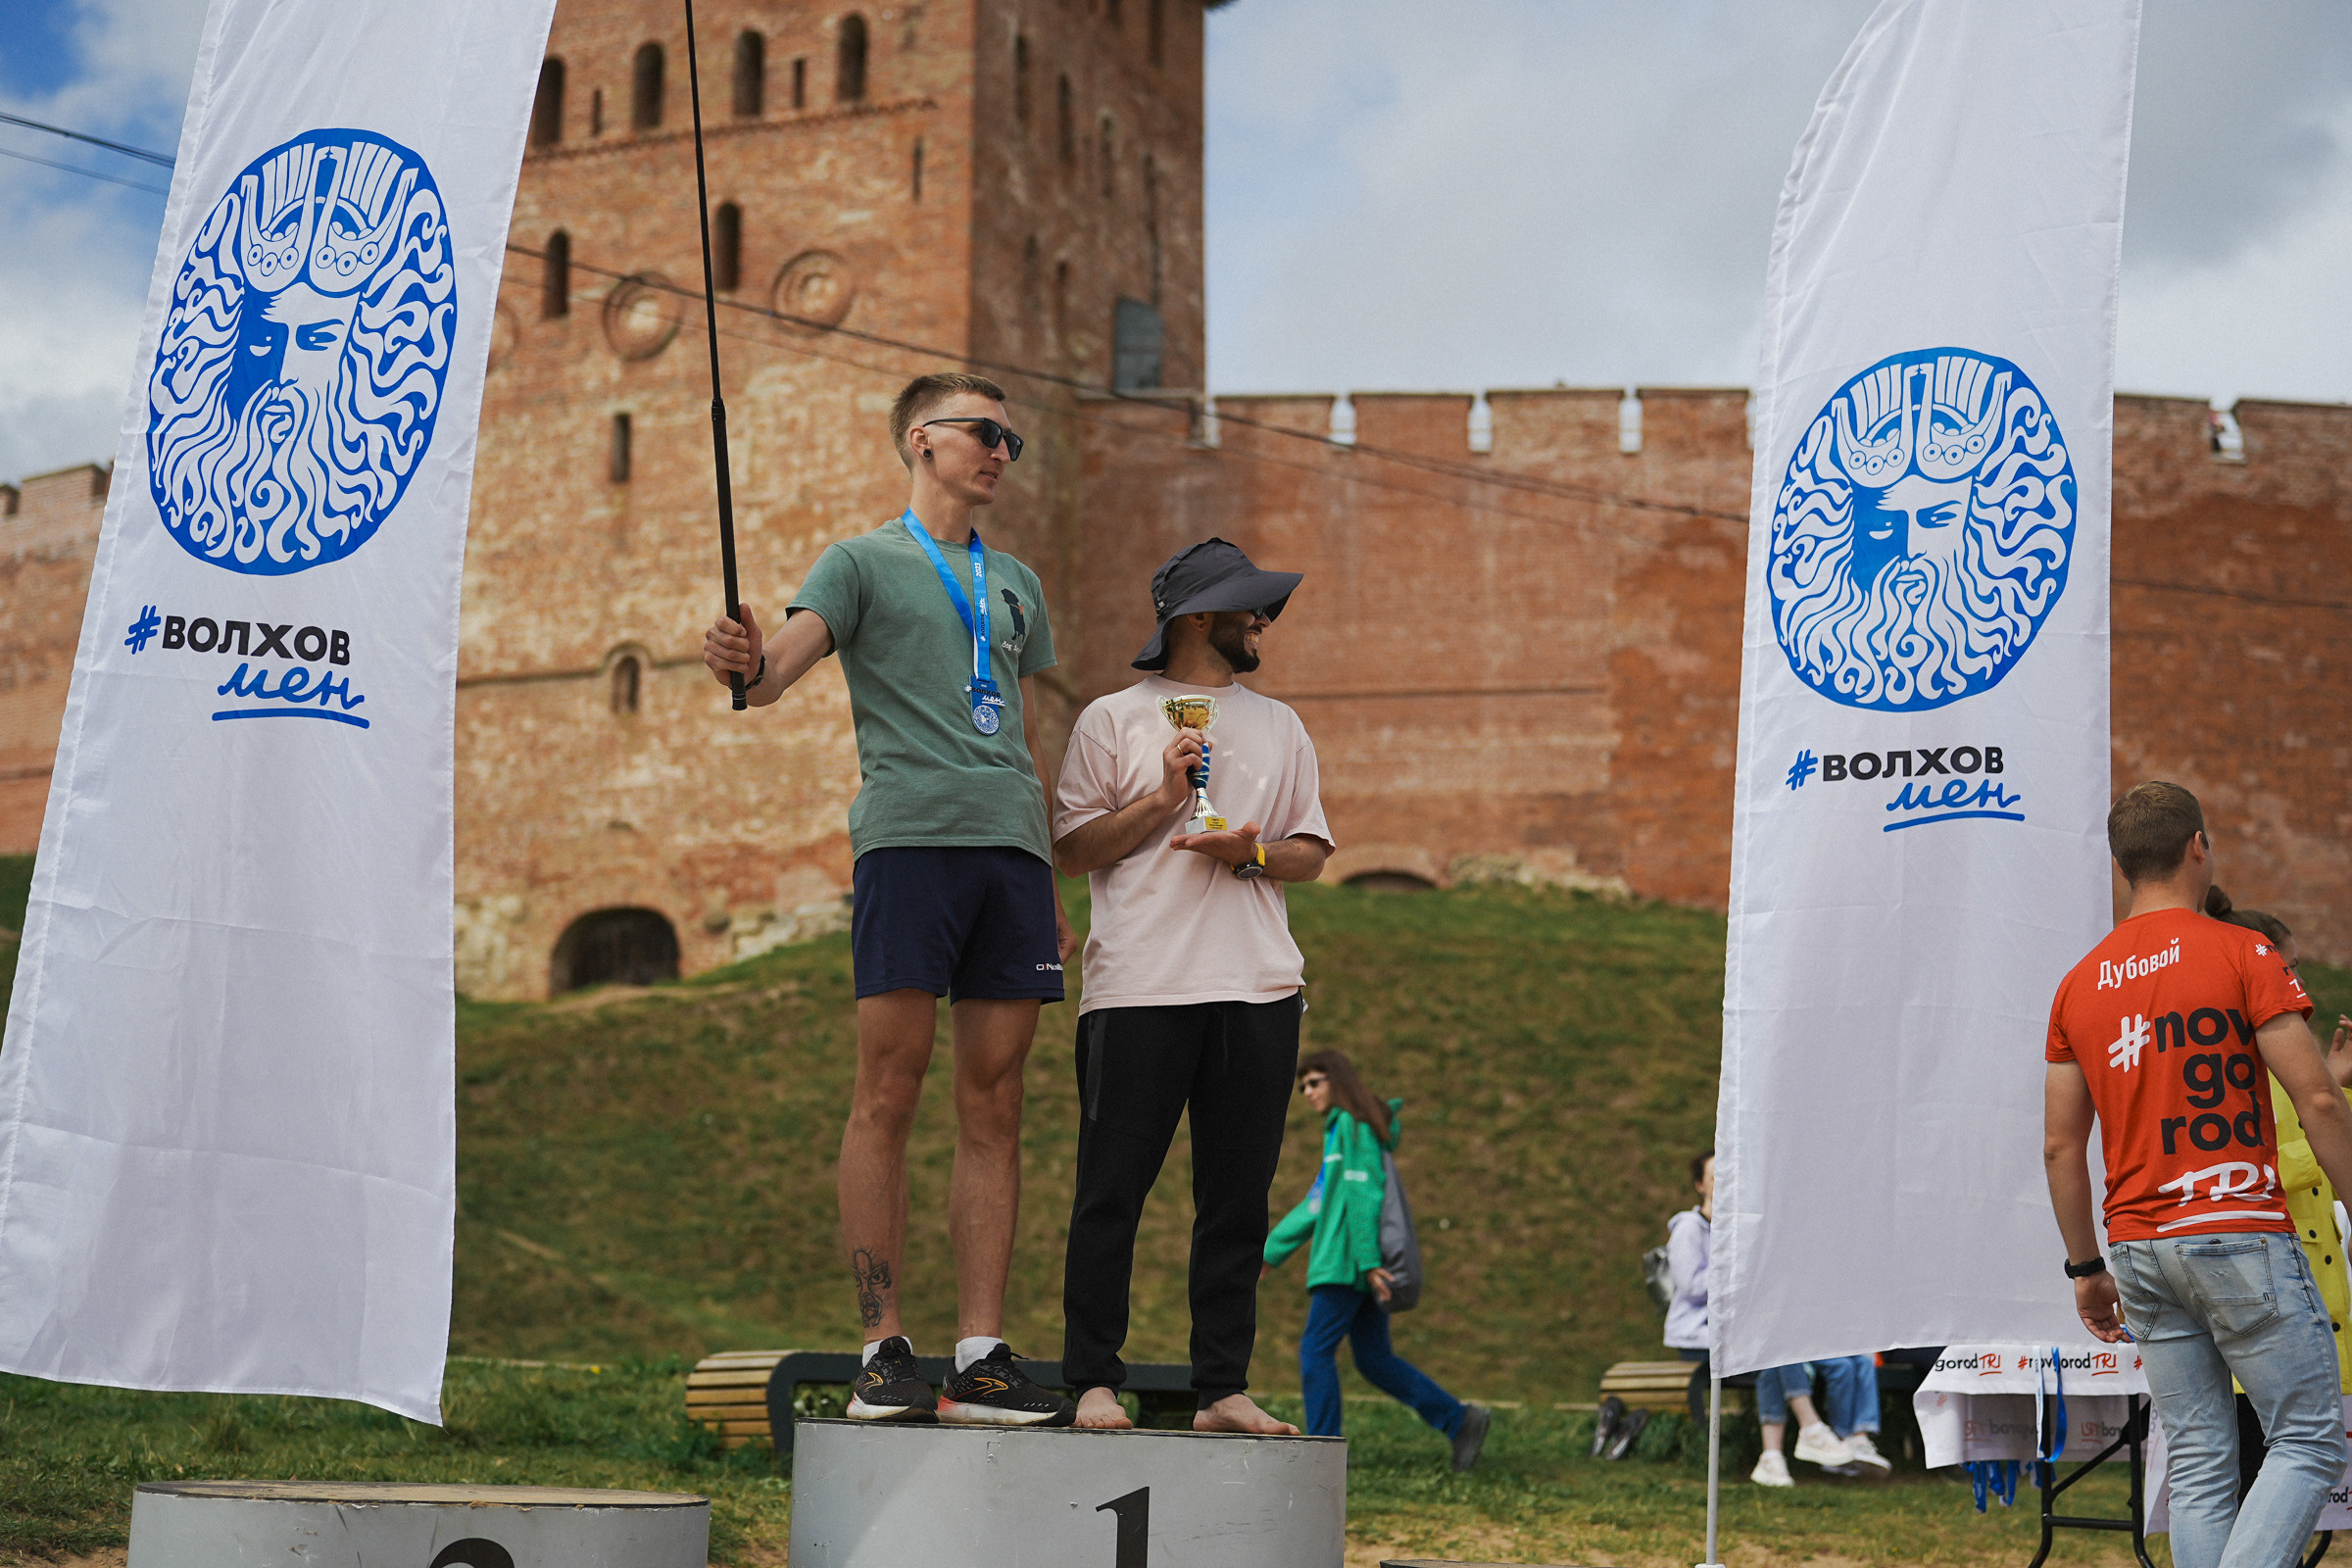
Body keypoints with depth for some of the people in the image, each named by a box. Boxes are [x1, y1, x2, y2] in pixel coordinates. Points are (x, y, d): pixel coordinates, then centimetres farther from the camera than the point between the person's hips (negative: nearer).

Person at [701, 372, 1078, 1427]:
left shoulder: (1015, 584, 25)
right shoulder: (863, 562, 9)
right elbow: (780, 665, -6)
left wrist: (1053, 889, 19)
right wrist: (745, 666, -30)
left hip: (1013, 847, 5)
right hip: (910, 837, -5)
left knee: (993, 1103, 1)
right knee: (889, 1092, -8)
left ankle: (981, 1359, 2)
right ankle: (884, 1350, -4)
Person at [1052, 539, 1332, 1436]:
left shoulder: (1278, 727, 20)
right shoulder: (1112, 720, 7)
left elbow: (1312, 852, 17)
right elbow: (1070, 851, 2)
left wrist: (1251, 853, -4)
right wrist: (1161, 801, -9)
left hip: (1258, 990, 4)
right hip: (1138, 989, -4)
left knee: (1238, 1200, 3)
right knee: (1112, 1192, -4)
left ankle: (1222, 1389, 8)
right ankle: (1094, 1380, 4)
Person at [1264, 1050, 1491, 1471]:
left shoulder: (1354, 1125, -7)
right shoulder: (1341, 1129, 23)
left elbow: (1363, 1193, -16)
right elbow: (1319, 1202, 25)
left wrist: (1368, 1261, -23)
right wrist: (1272, 1251, 24)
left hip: (1348, 1262, -10)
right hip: (1350, 1262, 10)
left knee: (1315, 1350, -7)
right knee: (1374, 1360, 7)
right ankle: (1460, 1420, 5)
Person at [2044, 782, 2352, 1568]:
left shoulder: (2079, 983, 10)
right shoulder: (2242, 953, -5)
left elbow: (2060, 1145, 11)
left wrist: (2086, 1269, 18)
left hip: (2137, 1246, 6)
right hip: (2238, 1232, -5)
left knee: (2200, 1466, 9)